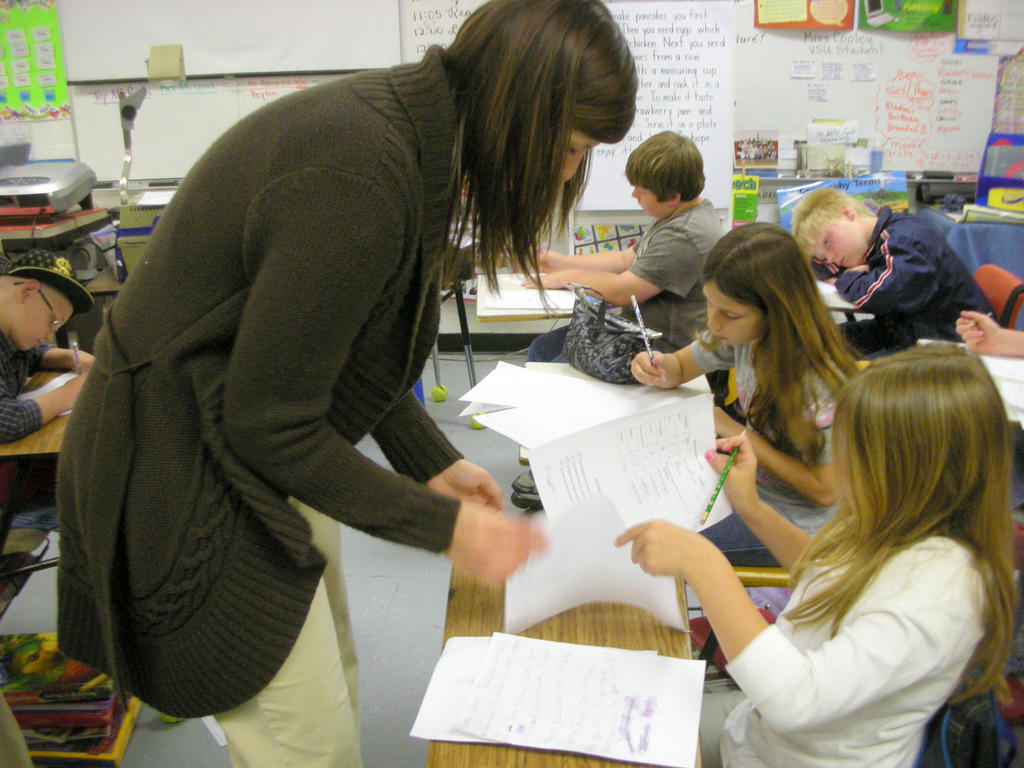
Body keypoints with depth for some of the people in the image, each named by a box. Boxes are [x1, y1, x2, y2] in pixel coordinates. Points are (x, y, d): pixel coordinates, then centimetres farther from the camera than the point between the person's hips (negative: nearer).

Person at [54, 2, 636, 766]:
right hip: (186, 478, -9)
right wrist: (441, 525, -17)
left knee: (332, 687, 21)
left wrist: (434, 461, 5)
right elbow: (269, 423, -24)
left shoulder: (406, 124, 0)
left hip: (256, 450, 10)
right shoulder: (361, 175, -30)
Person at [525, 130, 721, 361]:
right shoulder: (674, 218, 11)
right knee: (541, 348, 9)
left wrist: (566, 277, -8)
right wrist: (564, 262, 14)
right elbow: (626, 259, 21)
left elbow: (622, 291, -23)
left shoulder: (686, 237, -24)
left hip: (663, 348, -11)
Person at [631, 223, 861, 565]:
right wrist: (661, 366, -15)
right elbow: (682, 367, 10)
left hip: (797, 523, -7)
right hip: (753, 483, 7)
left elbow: (825, 490, -22)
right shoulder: (743, 335, -8)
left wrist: (740, 433, -22)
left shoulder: (818, 380, -27)